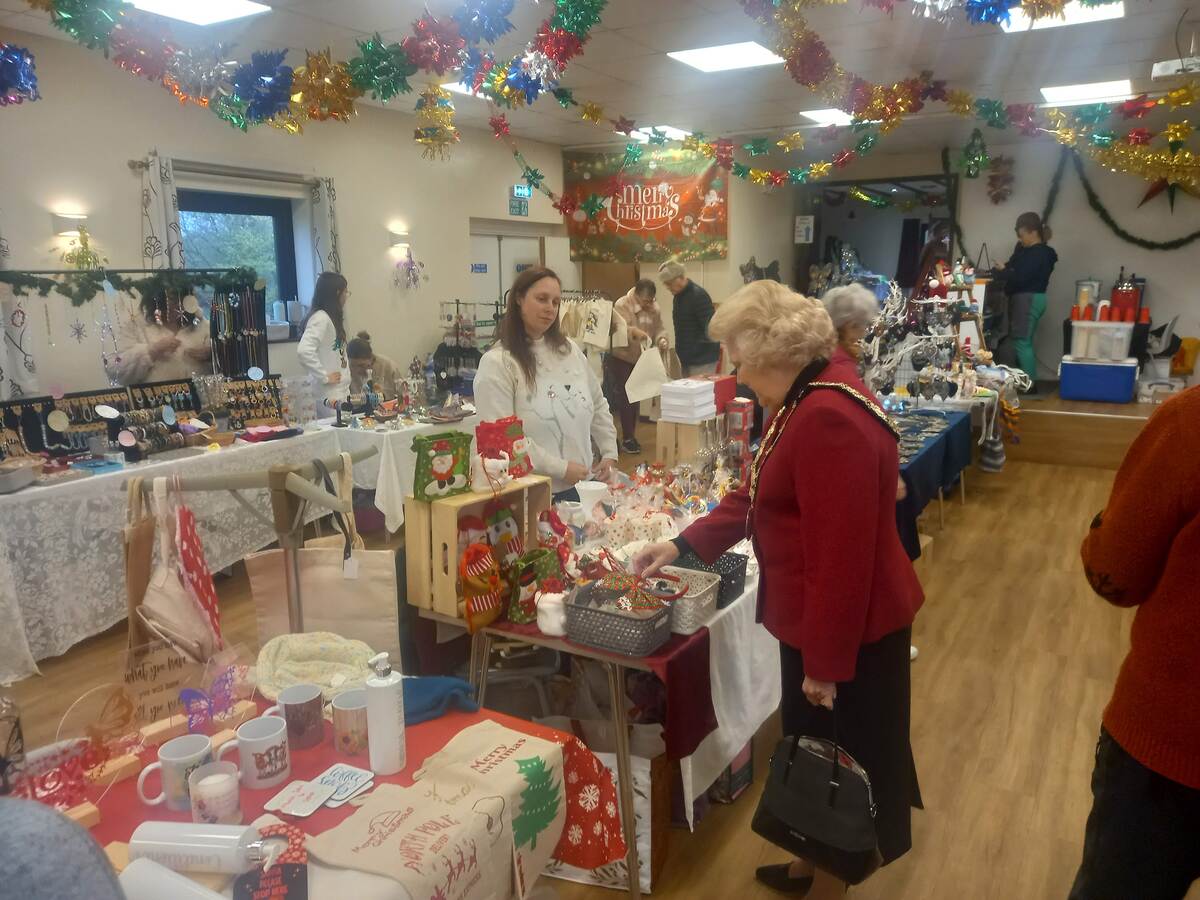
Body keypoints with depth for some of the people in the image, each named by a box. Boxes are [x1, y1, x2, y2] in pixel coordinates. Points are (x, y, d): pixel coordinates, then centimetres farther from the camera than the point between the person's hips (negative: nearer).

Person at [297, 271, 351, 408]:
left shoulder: (332, 317, 13)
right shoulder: (320, 318, -16)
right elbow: (304, 351, -29)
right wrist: (325, 376, -21)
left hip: (341, 391, 9)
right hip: (330, 395, -9)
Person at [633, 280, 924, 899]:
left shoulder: (830, 419, -28)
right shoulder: (809, 396, 7)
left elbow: (841, 553, -29)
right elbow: (762, 494, 13)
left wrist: (825, 662, -21)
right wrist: (683, 545, 9)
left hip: (845, 629, -10)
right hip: (816, 619, 10)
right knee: (816, 751, 24)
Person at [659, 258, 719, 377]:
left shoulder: (698, 295, -16)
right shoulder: (679, 296, 12)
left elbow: (710, 329, -20)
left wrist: (693, 352, -19)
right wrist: (682, 355, 13)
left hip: (702, 360, -9)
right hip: (686, 360, 9)